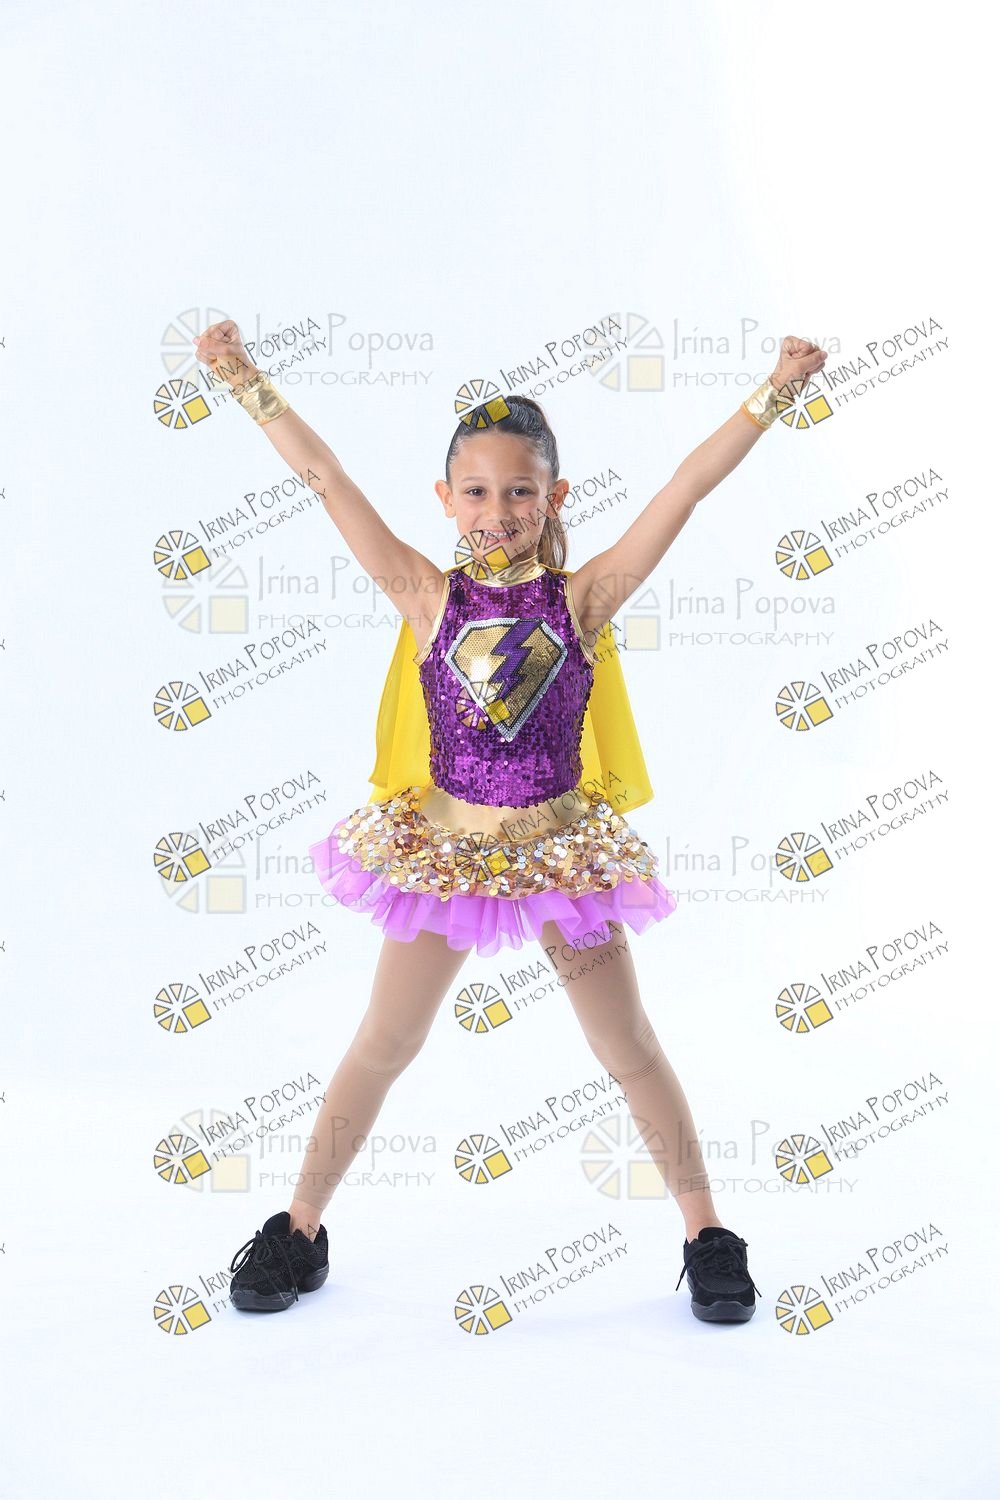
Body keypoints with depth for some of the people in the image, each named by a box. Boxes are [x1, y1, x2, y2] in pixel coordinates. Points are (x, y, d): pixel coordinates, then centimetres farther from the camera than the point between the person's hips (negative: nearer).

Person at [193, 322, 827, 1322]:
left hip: (563, 854, 0)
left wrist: (772, 391, -15)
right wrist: (245, 378, -9)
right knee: (381, 1047, 11)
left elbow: (685, 490, -12)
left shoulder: (582, 598, -8)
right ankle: (299, 1230, 28)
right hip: (440, 851, 0)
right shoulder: (428, 597, -7)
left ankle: (708, 1237, 26)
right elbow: (325, 479, -9)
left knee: (630, 1051, 10)